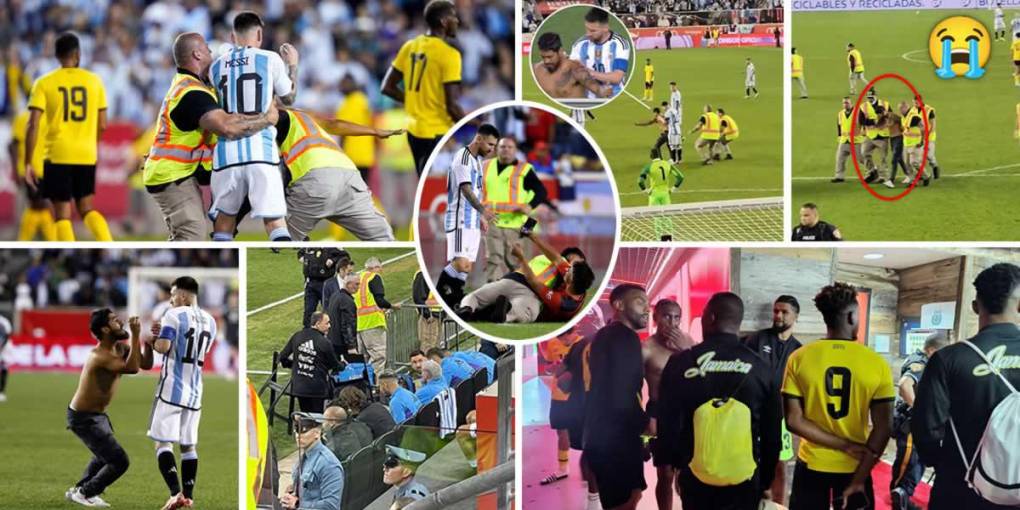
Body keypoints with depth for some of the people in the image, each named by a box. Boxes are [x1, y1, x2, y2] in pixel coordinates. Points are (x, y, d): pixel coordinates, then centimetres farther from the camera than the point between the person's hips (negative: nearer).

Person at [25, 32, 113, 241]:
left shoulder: (44, 83, -4)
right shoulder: (94, 81, 4)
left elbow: (33, 125, -10)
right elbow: (102, 125, 8)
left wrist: (28, 163, -5)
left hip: (58, 156, -3)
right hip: (87, 155, 3)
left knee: (62, 214, 3)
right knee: (86, 208, 16)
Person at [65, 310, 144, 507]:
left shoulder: (119, 348, -1)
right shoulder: (100, 356, -29)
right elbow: (132, 368, -38)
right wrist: (135, 335, -35)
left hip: (97, 415, 10)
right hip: (84, 419, -10)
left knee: (104, 456, 32)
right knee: (119, 461, -11)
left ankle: (78, 490, 45)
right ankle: (84, 493, 4)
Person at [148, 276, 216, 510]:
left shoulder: (174, 315, -10)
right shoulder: (210, 321, 12)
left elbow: (163, 347, -20)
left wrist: (154, 339, 3)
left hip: (172, 388, -6)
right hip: (194, 391, 6)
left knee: (163, 442, -5)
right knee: (189, 444, 14)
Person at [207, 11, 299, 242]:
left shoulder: (216, 67, 13)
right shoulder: (270, 60, 3)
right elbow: (288, 98, 17)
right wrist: (292, 66, 34)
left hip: (226, 153, 2)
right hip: (261, 151, -2)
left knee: (223, 222, 12)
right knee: (275, 221, -3)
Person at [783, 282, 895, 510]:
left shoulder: (799, 359, -6)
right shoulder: (876, 364, -8)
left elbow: (794, 421, -11)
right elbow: (883, 428, -11)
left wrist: (846, 446, -11)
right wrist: (858, 481, -10)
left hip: (812, 466, 1)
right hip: (855, 467, -1)